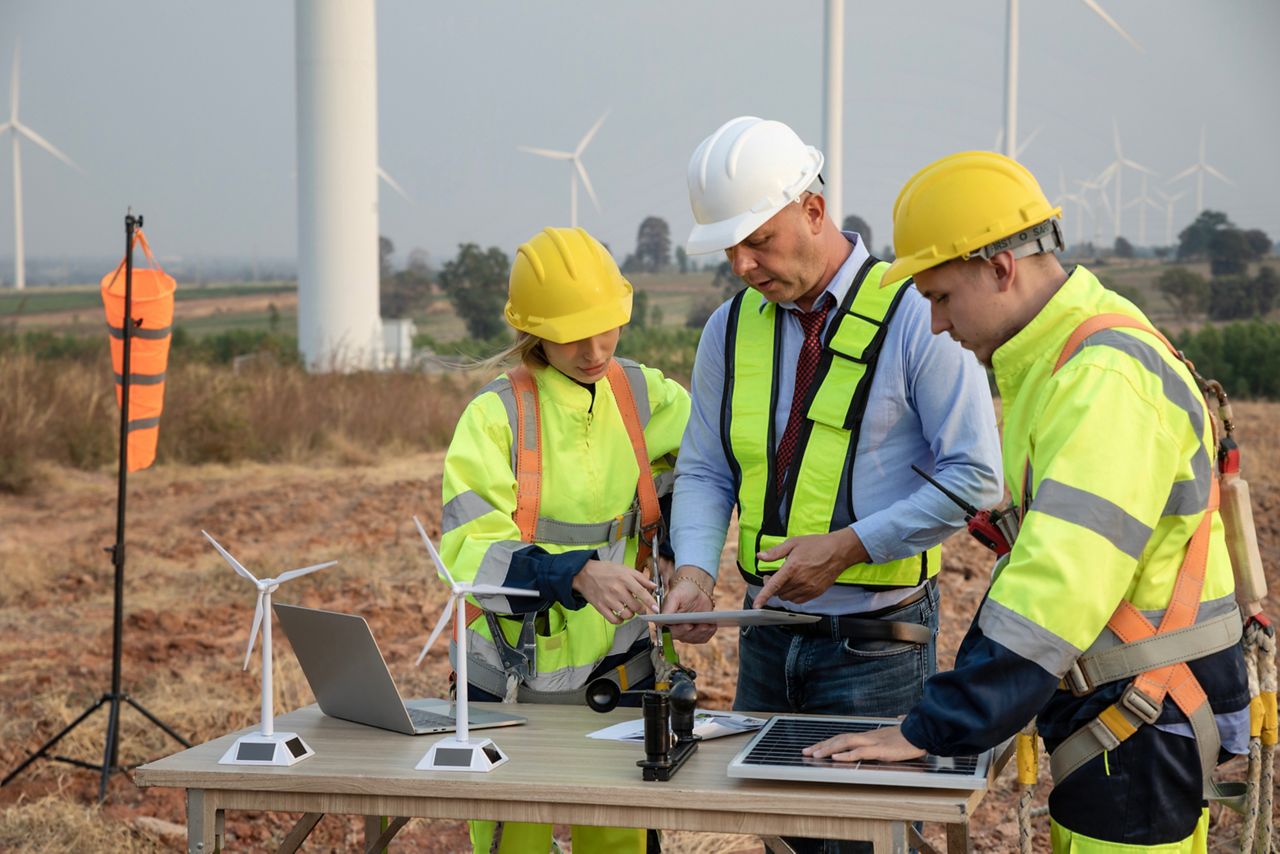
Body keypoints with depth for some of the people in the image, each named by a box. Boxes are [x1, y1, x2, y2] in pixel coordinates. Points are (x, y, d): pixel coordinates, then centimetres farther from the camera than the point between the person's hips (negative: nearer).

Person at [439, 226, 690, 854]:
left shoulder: (649, 398, 4)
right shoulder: (495, 416, -7)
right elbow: (471, 555, -16)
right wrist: (579, 573, -32)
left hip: (619, 679, 3)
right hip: (513, 681, -2)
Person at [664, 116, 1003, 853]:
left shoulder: (914, 315, -11)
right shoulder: (731, 328, 8)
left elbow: (975, 478, -12)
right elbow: (704, 472, 12)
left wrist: (849, 545, -19)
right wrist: (695, 570, -7)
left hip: (877, 646, -5)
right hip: (768, 638, 6)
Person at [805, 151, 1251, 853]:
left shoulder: (1107, 379, -22)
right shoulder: (1058, 364, 12)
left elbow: (1057, 591, -28)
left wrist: (932, 732, -25)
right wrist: (956, 705, 12)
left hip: (1144, 720, -10)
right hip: (1119, 714, 10)